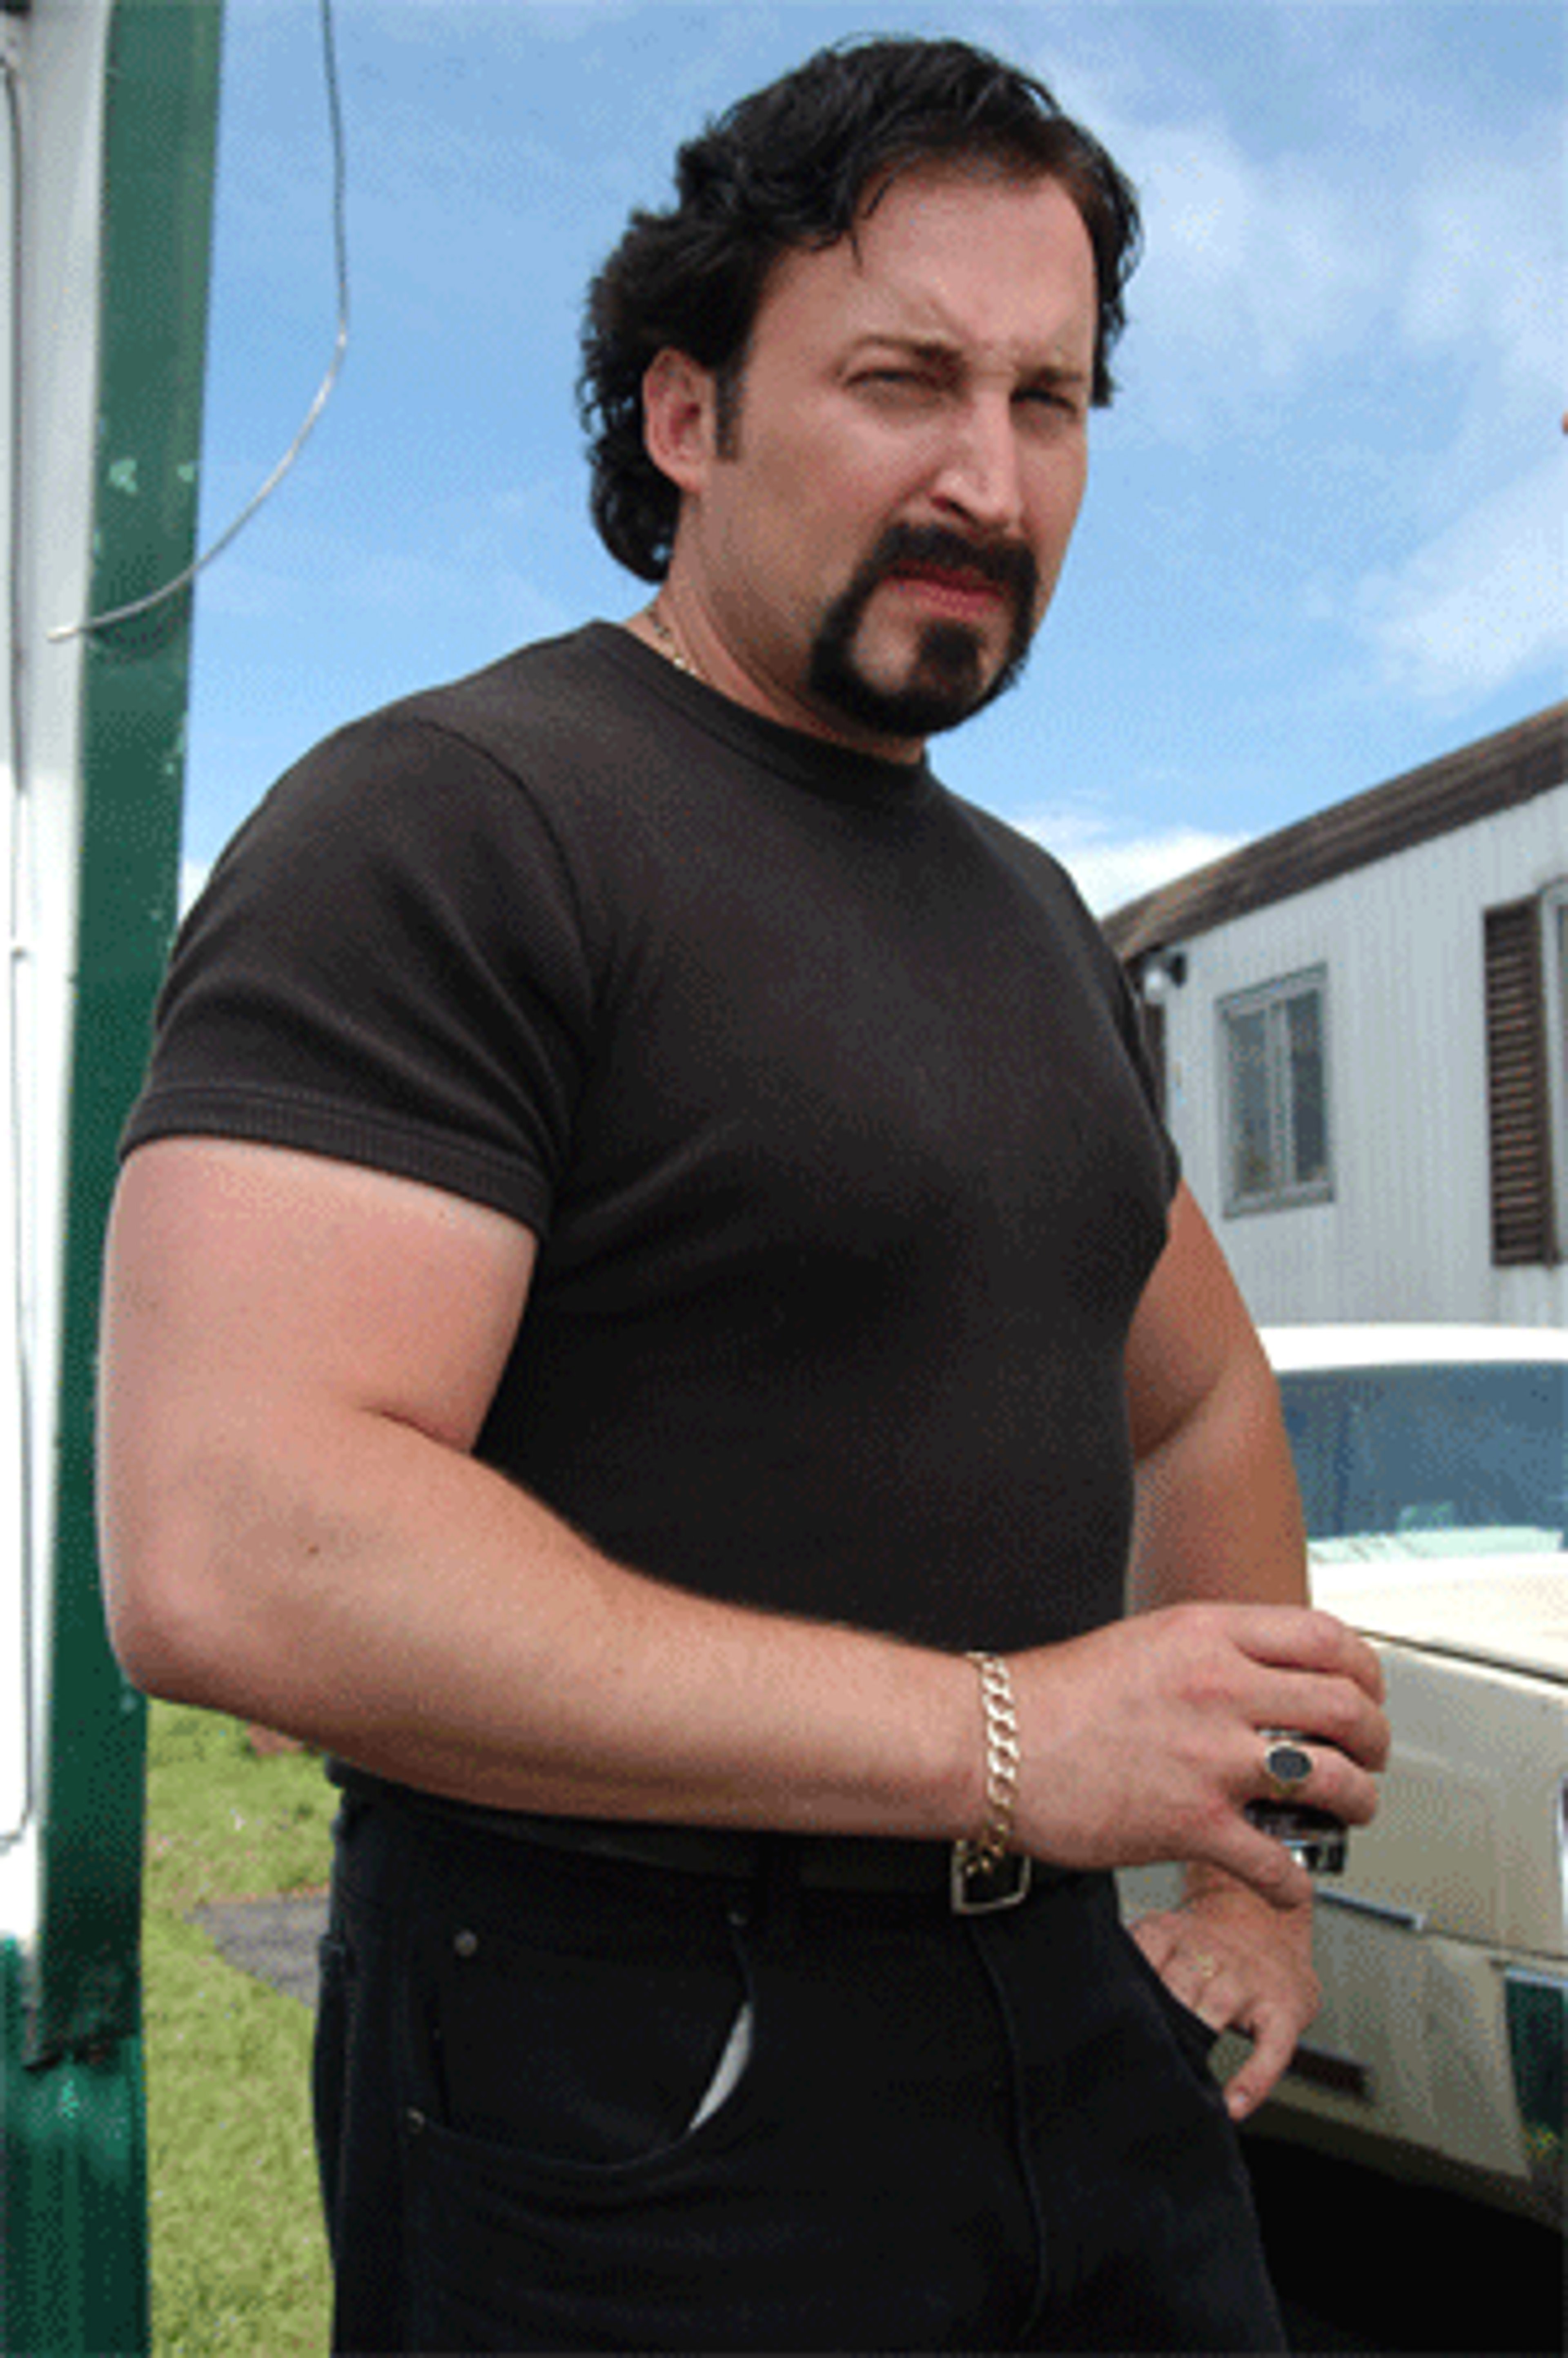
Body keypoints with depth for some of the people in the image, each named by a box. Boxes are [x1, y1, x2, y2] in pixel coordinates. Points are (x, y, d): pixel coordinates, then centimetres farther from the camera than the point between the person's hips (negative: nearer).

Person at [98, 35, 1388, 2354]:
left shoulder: (1028, 908, 12)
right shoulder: (448, 819, -14)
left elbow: (1200, 1402, 23)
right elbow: (229, 1554, -26)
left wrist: (1251, 1871, 12)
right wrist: (1003, 1739, -23)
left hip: (1064, 2034, 8)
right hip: (635, 2112, -7)